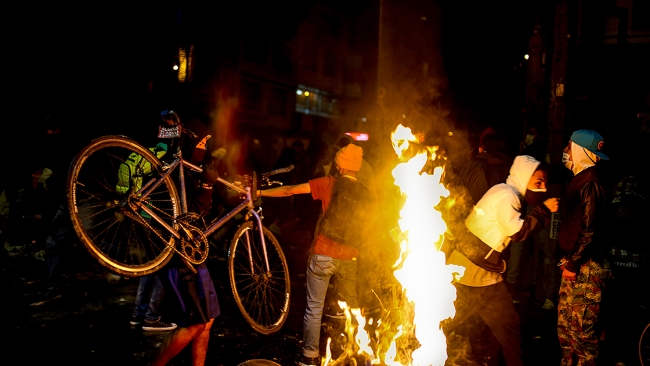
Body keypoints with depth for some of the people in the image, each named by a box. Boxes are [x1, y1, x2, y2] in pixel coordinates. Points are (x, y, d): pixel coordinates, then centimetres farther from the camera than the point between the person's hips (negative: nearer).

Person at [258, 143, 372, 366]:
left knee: (314, 307, 8)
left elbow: (290, 190, -3)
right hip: (349, 259, 3)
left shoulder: (330, 183, -5)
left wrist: (258, 192, 5)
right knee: (351, 306, 19)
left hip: (322, 255, -3)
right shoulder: (366, 195, 3)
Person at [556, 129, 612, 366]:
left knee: (583, 324, 1)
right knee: (565, 320, 17)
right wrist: (568, 259, 15)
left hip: (586, 266, -10)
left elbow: (590, 229, -22)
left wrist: (573, 263, -17)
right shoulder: (580, 178, 13)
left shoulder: (590, 182, -17)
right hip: (574, 263, 10)